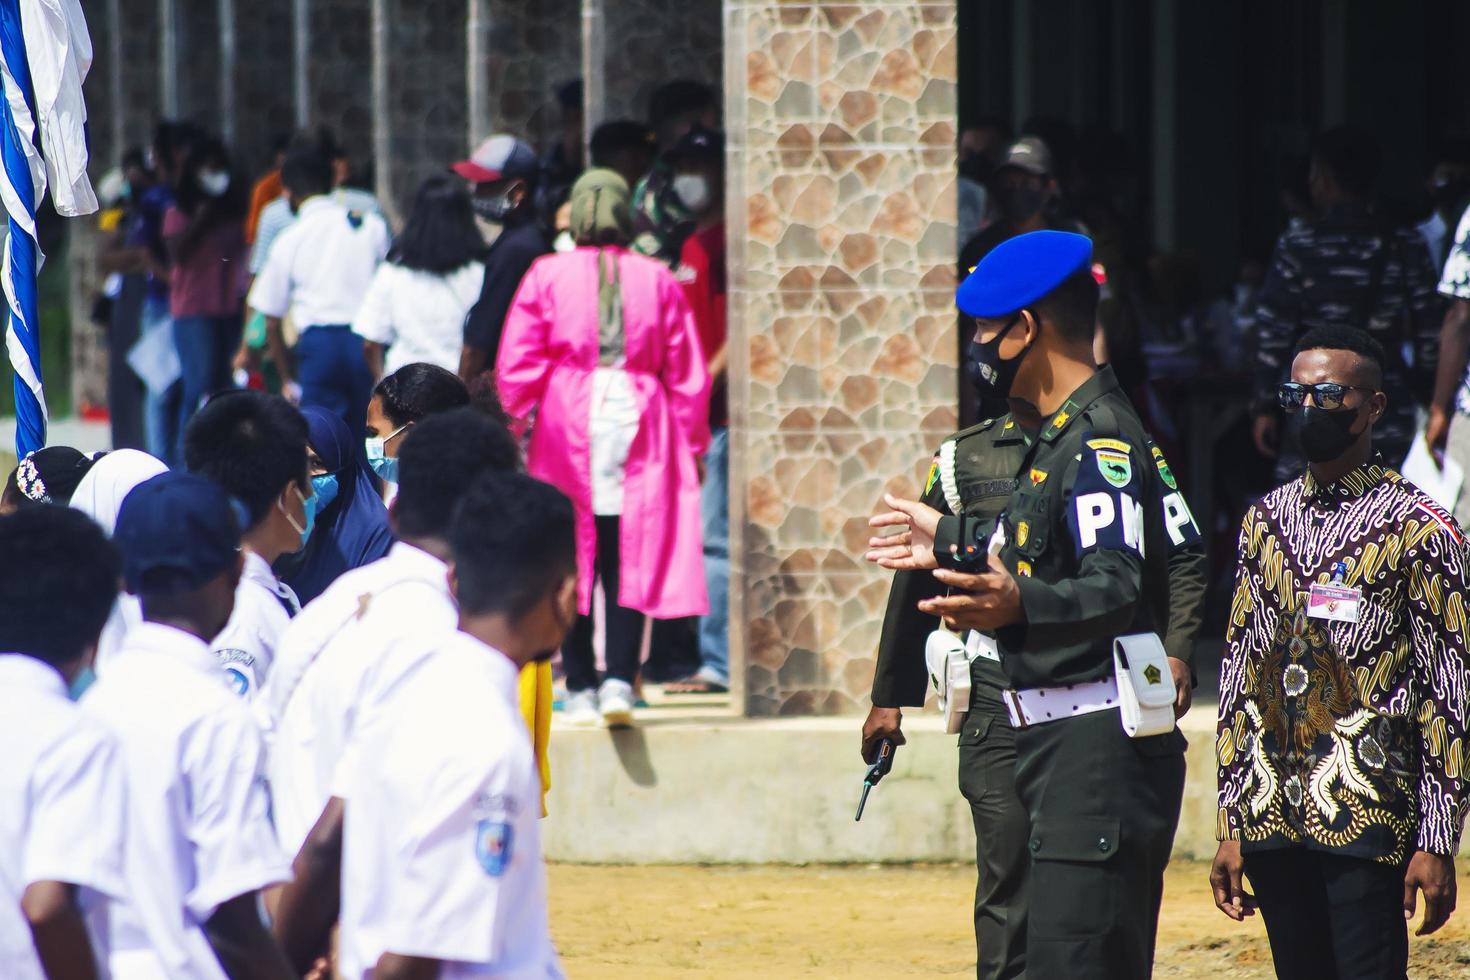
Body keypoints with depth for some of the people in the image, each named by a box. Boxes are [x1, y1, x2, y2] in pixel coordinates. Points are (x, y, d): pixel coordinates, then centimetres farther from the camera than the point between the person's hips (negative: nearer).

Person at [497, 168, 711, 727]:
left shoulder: (546, 276, 1)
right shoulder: (658, 281, 4)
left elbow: (517, 364, -2)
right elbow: (687, 373, 7)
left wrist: (517, 426, 8)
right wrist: (690, 442, 15)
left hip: (567, 428, 0)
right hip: (638, 428, 1)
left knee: (572, 561, 6)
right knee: (630, 559, 3)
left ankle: (580, 690, 5)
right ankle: (619, 681, -10)